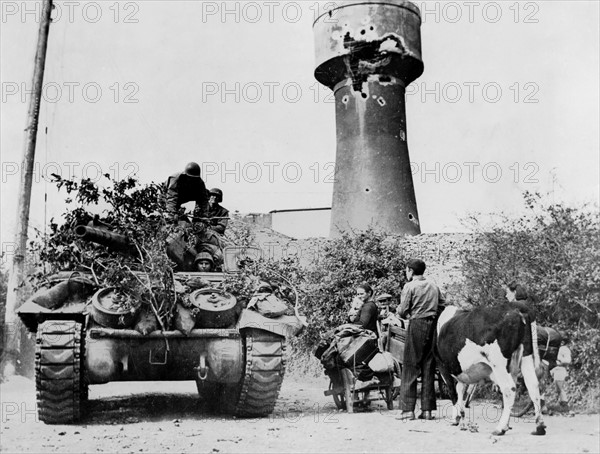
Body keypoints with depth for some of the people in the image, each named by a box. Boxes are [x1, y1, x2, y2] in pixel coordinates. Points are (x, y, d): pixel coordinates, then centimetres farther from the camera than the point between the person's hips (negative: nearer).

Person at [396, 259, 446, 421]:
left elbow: (402, 311, -8)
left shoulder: (409, 286, -5)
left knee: (410, 367, 0)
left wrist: (403, 314, 13)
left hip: (417, 325, -5)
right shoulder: (434, 287, 12)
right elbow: (443, 306, 10)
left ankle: (408, 409, -3)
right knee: (429, 368, 8)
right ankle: (427, 409, 8)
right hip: (433, 325, 5)